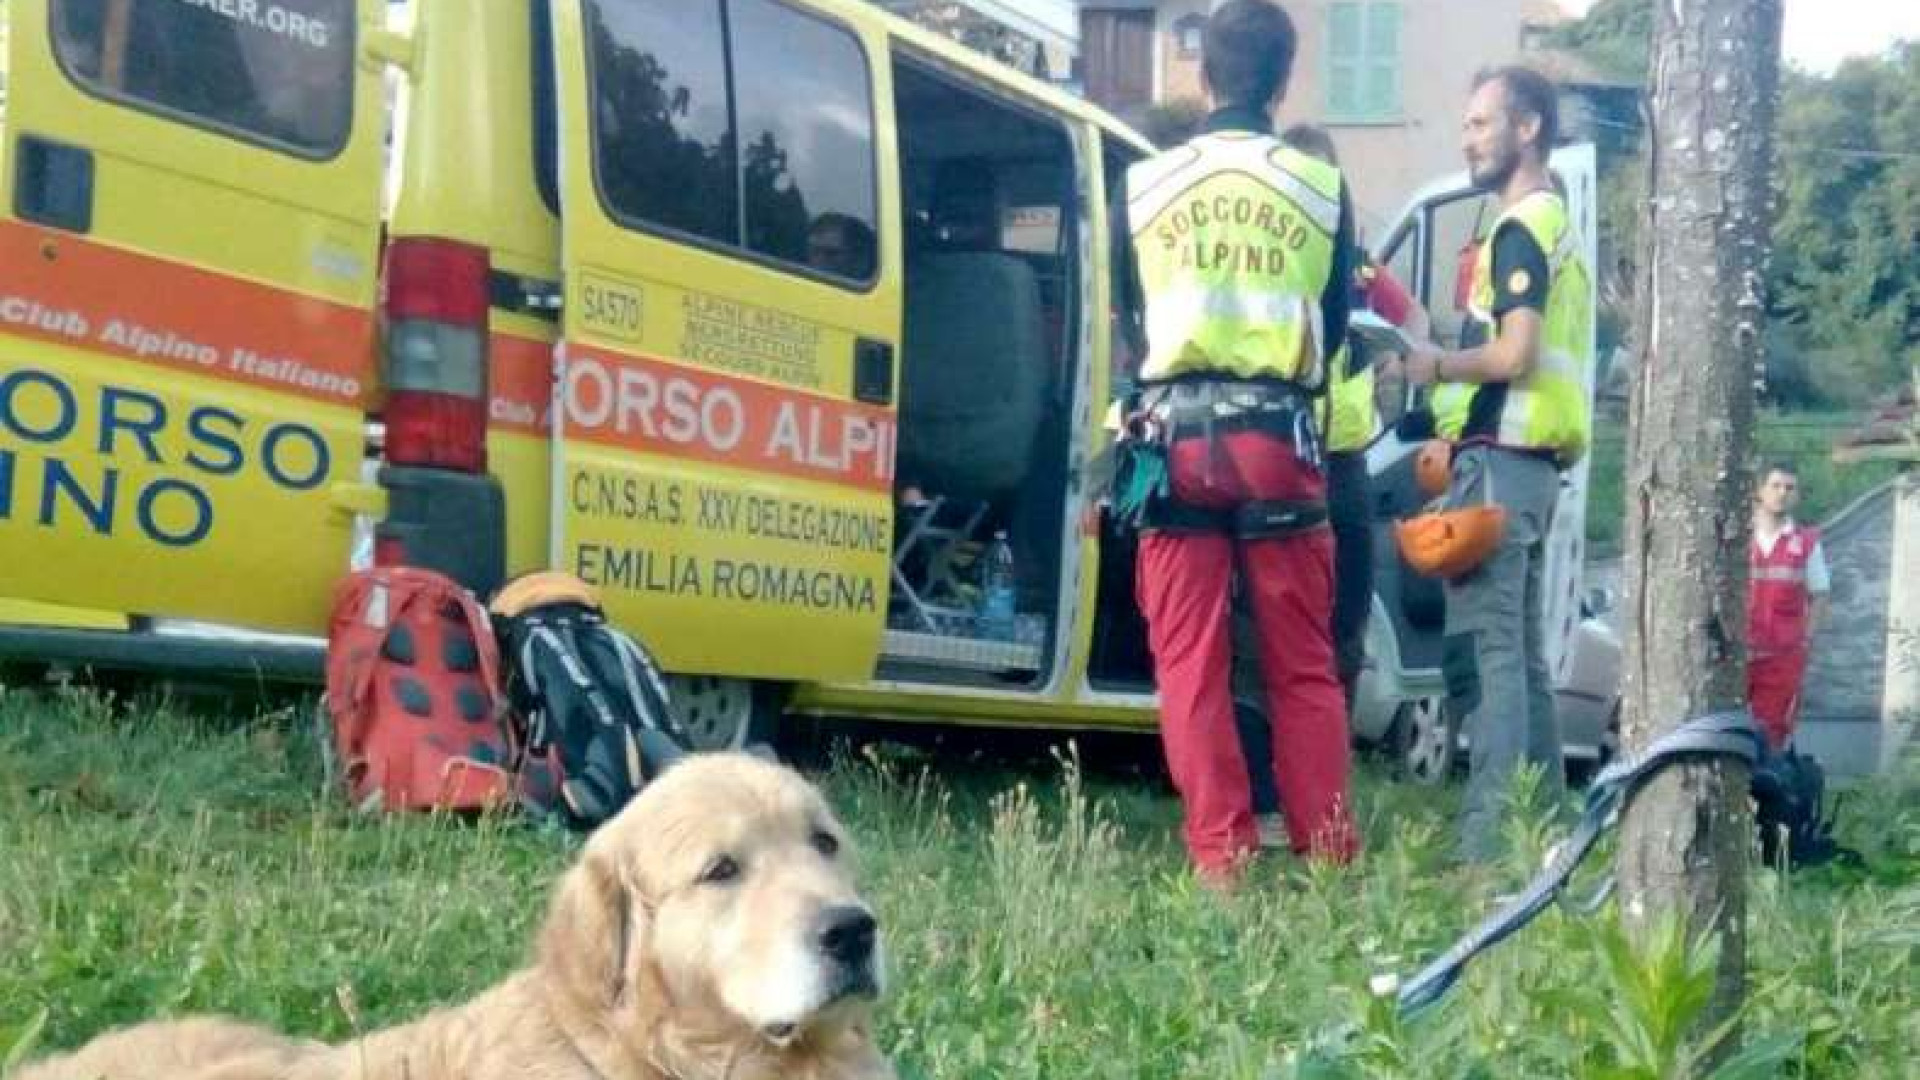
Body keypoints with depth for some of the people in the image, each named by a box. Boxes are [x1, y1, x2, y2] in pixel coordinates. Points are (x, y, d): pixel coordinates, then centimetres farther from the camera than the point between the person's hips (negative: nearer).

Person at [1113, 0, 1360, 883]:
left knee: (1190, 663, 4)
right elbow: (1334, 324, 12)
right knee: (1303, 667, 7)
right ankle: (1327, 855, 8)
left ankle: (1219, 859, 2)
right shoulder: (1321, 187, 2)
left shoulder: (1143, 184, 3)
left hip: (1175, 430, 0)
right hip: (1276, 434, 0)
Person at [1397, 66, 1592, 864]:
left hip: (1499, 460, -10)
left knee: (1485, 650, -12)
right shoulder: (1552, 225, 22)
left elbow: (1514, 354, -21)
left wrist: (1437, 367, -5)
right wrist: (1453, 428, 17)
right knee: (1521, 654, 14)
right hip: (1527, 460, 10)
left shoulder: (1521, 227, -10)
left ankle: (1488, 842, -15)